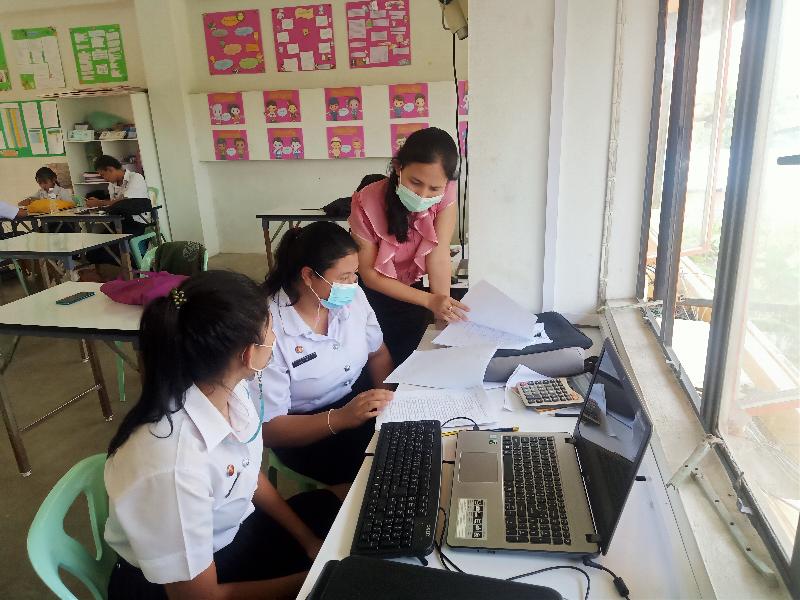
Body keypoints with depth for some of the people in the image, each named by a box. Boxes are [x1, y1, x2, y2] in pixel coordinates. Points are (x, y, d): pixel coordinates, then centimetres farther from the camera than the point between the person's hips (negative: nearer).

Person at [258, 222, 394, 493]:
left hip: (362, 396, 6)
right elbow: (269, 428, -21)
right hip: (307, 431, -5)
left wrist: (390, 399, -12)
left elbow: (378, 353, 6)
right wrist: (340, 419, -35)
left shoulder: (352, 295, -9)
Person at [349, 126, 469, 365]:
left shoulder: (445, 195, -23)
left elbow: (438, 257, -23)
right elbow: (370, 274, -20)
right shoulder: (366, 203, -28)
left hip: (411, 290, 2)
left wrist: (443, 311, -30)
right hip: (370, 294, -2)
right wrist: (429, 300, -28)